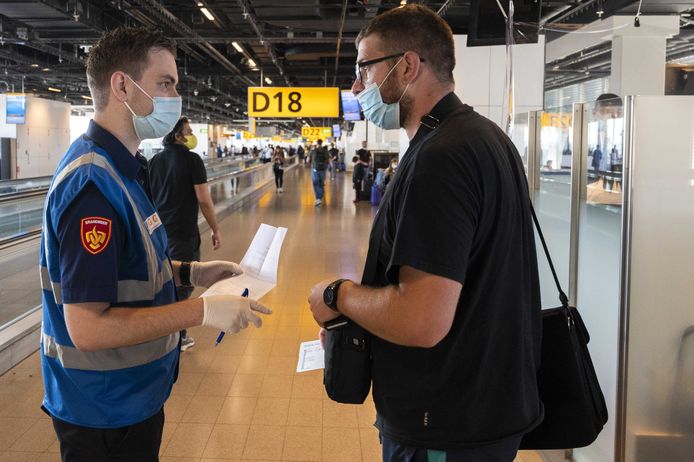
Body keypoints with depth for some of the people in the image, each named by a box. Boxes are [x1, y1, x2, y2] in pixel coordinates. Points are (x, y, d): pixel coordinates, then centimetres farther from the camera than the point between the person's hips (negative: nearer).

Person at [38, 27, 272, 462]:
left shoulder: (120, 169, 7)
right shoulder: (94, 183, -26)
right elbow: (88, 328, -29)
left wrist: (190, 272, 2)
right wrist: (202, 311, -27)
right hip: (106, 413, -9)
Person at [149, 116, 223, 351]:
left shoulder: (154, 161, 8)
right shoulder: (192, 159, -11)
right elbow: (203, 199, -14)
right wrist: (216, 230, -7)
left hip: (158, 232, 6)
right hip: (183, 233, -6)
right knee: (183, 283, 5)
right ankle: (177, 337, 11)